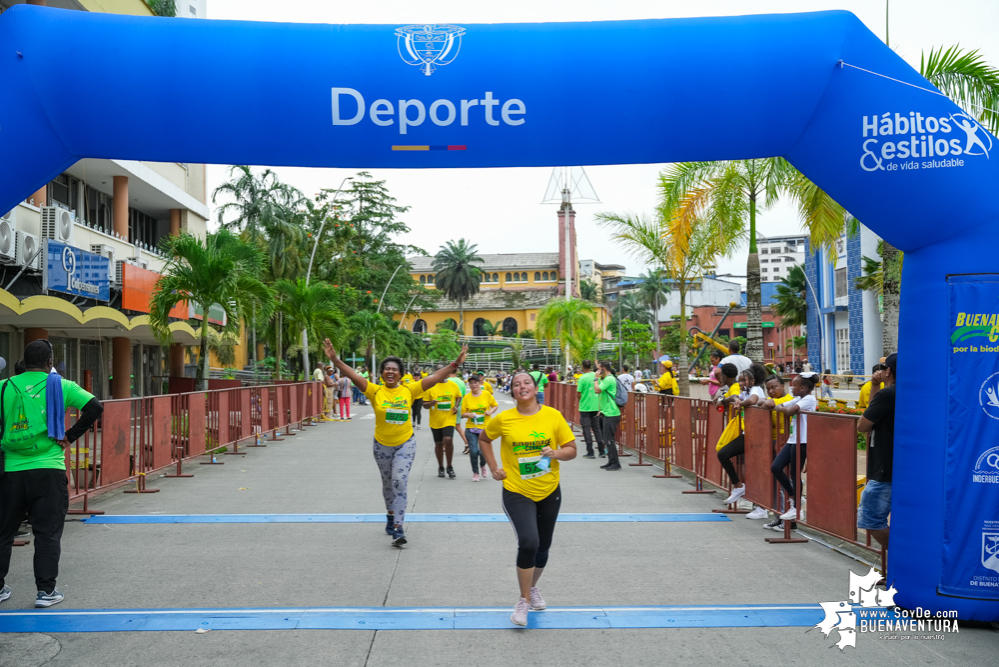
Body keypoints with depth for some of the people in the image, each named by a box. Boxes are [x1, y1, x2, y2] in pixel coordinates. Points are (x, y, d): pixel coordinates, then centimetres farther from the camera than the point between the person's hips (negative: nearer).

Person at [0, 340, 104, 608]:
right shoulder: (60, 386, 0)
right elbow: (95, 407, -8)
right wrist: (70, 435, -2)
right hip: (48, 470, -2)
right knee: (48, 533, 3)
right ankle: (46, 591, 3)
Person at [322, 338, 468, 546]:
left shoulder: (409, 390, -8)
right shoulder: (375, 391, -9)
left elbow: (435, 378, -11)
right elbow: (353, 375, -18)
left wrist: (455, 363, -17)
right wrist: (335, 359, -30)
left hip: (405, 443, -2)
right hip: (382, 445, 2)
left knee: (399, 482, -14)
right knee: (388, 483, 18)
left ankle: (398, 529, -14)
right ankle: (391, 516, 43)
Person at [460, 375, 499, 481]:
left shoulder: (487, 394, -1)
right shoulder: (467, 397, 0)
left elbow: (496, 405, 11)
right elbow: (463, 413, 5)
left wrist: (490, 411, -9)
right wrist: (468, 414, -16)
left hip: (485, 428, -1)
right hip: (471, 428, 1)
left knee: (483, 451, -9)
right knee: (473, 451, -6)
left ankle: (483, 465, 28)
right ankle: (475, 473, 18)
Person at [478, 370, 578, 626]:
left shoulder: (553, 415, -8)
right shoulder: (503, 419, -9)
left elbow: (571, 450, -2)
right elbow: (484, 439, 11)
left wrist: (556, 453, -22)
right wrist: (494, 467, 1)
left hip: (549, 492, 3)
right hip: (517, 492, -3)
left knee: (543, 548, 16)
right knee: (528, 543, -20)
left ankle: (533, 587, 45)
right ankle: (524, 601, -1)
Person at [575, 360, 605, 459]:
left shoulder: (582, 378, -13)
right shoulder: (597, 376, 2)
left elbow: (578, 393, -13)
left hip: (585, 407, -5)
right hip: (596, 407, 5)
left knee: (587, 429, 1)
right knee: (597, 429, 13)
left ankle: (590, 452, 1)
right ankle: (602, 452, 13)